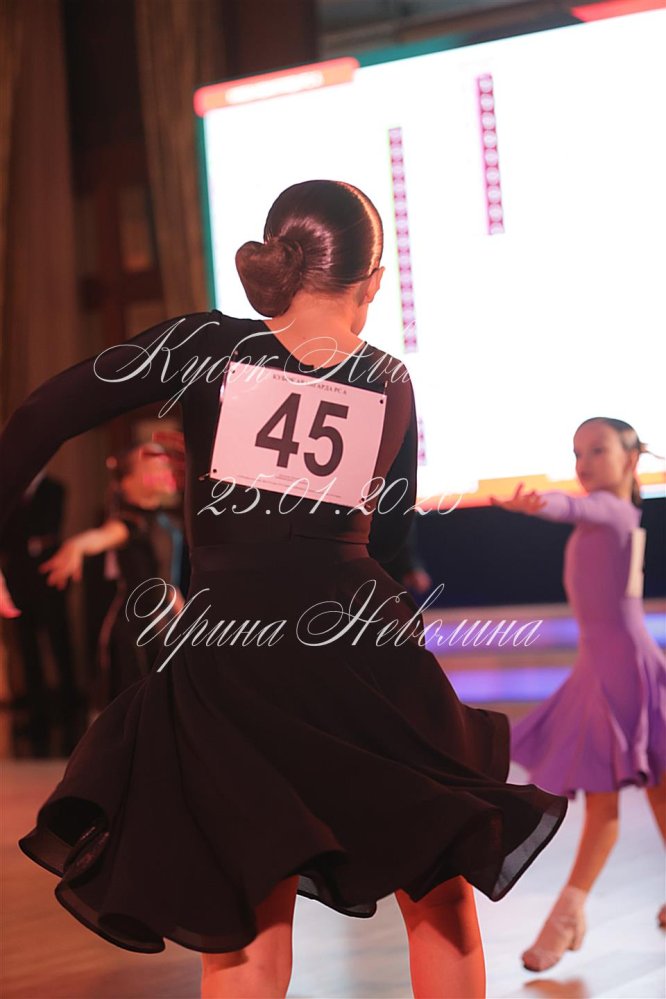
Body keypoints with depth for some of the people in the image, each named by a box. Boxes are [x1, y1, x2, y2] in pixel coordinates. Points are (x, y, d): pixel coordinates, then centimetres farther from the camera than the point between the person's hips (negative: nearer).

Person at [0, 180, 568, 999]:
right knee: (437, 887, 19)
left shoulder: (205, 346, -1)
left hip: (227, 659, -1)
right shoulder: (391, 384, 7)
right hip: (358, 642, 1)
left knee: (247, 930, 6)